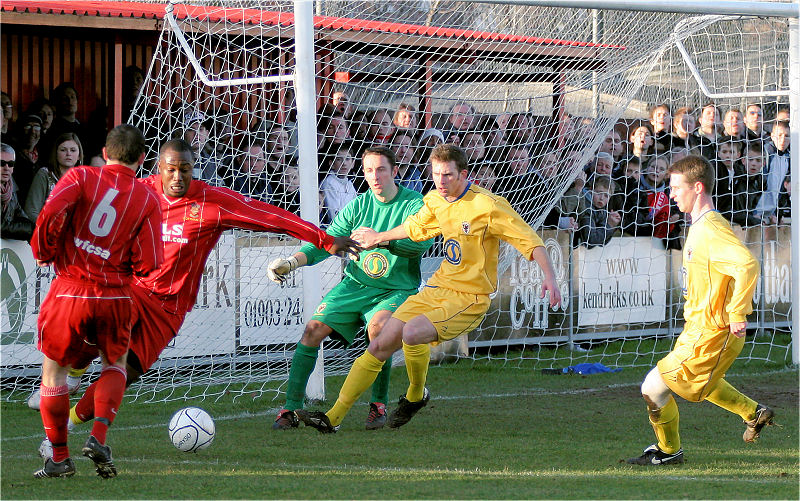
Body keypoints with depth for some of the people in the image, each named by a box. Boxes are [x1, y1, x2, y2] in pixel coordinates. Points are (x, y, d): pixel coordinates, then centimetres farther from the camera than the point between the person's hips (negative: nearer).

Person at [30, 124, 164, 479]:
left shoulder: (81, 177, -2)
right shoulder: (148, 200, 0)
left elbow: (51, 213, -19)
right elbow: (147, 264, -4)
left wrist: (43, 252, -1)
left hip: (70, 290, -1)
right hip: (115, 296, 1)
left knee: (54, 369, 14)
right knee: (115, 364, 24)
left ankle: (59, 458, 16)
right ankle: (99, 438, 4)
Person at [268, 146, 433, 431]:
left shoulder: (414, 204, -7)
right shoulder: (358, 206, 6)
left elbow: (423, 241, -24)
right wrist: (291, 263, -14)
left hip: (396, 290, -4)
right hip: (355, 284, 4)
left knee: (377, 326, -34)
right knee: (314, 329, -15)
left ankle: (379, 405, -15)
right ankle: (292, 408, -8)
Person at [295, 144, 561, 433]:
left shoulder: (488, 206, -15)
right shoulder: (435, 202, 7)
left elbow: (528, 239, -13)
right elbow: (416, 227, 30)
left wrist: (549, 277, -25)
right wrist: (379, 238, 44)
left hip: (469, 299, -7)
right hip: (437, 289, 7)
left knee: (411, 333, -30)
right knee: (379, 346, -2)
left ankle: (416, 396, 0)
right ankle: (333, 417, 2)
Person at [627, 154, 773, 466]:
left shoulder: (711, 230, -23)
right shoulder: (700, 226, 10)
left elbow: (747, 264, -38)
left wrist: (736, 315, -32)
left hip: (709, 334, -11)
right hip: (699, 327, 11)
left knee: (654, 388, -5)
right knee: (701, 382, 34)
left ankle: (668, 451, 15)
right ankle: (754, 414, 41)